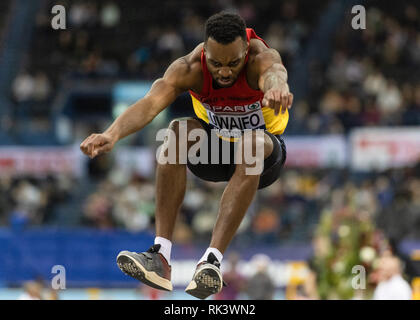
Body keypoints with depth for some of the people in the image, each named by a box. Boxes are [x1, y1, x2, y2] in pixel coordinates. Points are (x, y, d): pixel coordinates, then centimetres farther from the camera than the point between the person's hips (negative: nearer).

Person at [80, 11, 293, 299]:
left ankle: (212, 260, -47)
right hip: (214, 149, 2)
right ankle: (161, 255, -41)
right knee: (178, 130, -30)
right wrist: (113, 134, -62)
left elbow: (274, 71, -55)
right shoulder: (190, 68, -25)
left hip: (264, 157, -2)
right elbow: (151, 103, -41)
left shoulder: (260, 57, -29)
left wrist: (276, 87, -82)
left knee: (252, 143, -38)